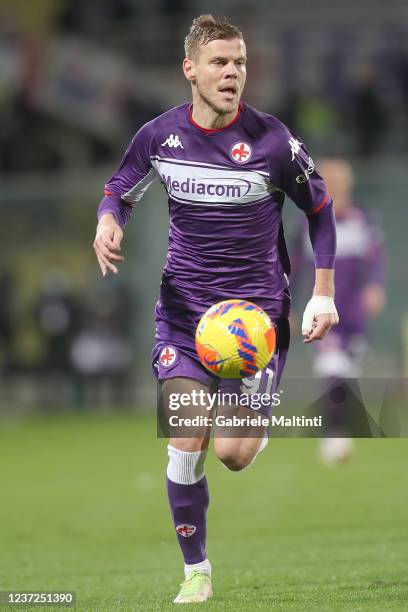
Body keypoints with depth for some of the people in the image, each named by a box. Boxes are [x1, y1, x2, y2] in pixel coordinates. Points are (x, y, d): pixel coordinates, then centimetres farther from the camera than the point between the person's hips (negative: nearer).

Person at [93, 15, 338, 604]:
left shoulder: (272, 140, -11)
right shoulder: (159, 135, -4)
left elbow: (320, 210, 2)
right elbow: (120, 190, 13)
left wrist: (324, 294, -1)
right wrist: (108, 221, -11)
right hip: (185, 306, 2)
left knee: (234, 452, -12)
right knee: (187, 445, -8)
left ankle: (260, 421, 27)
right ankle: (196, 571, 9)